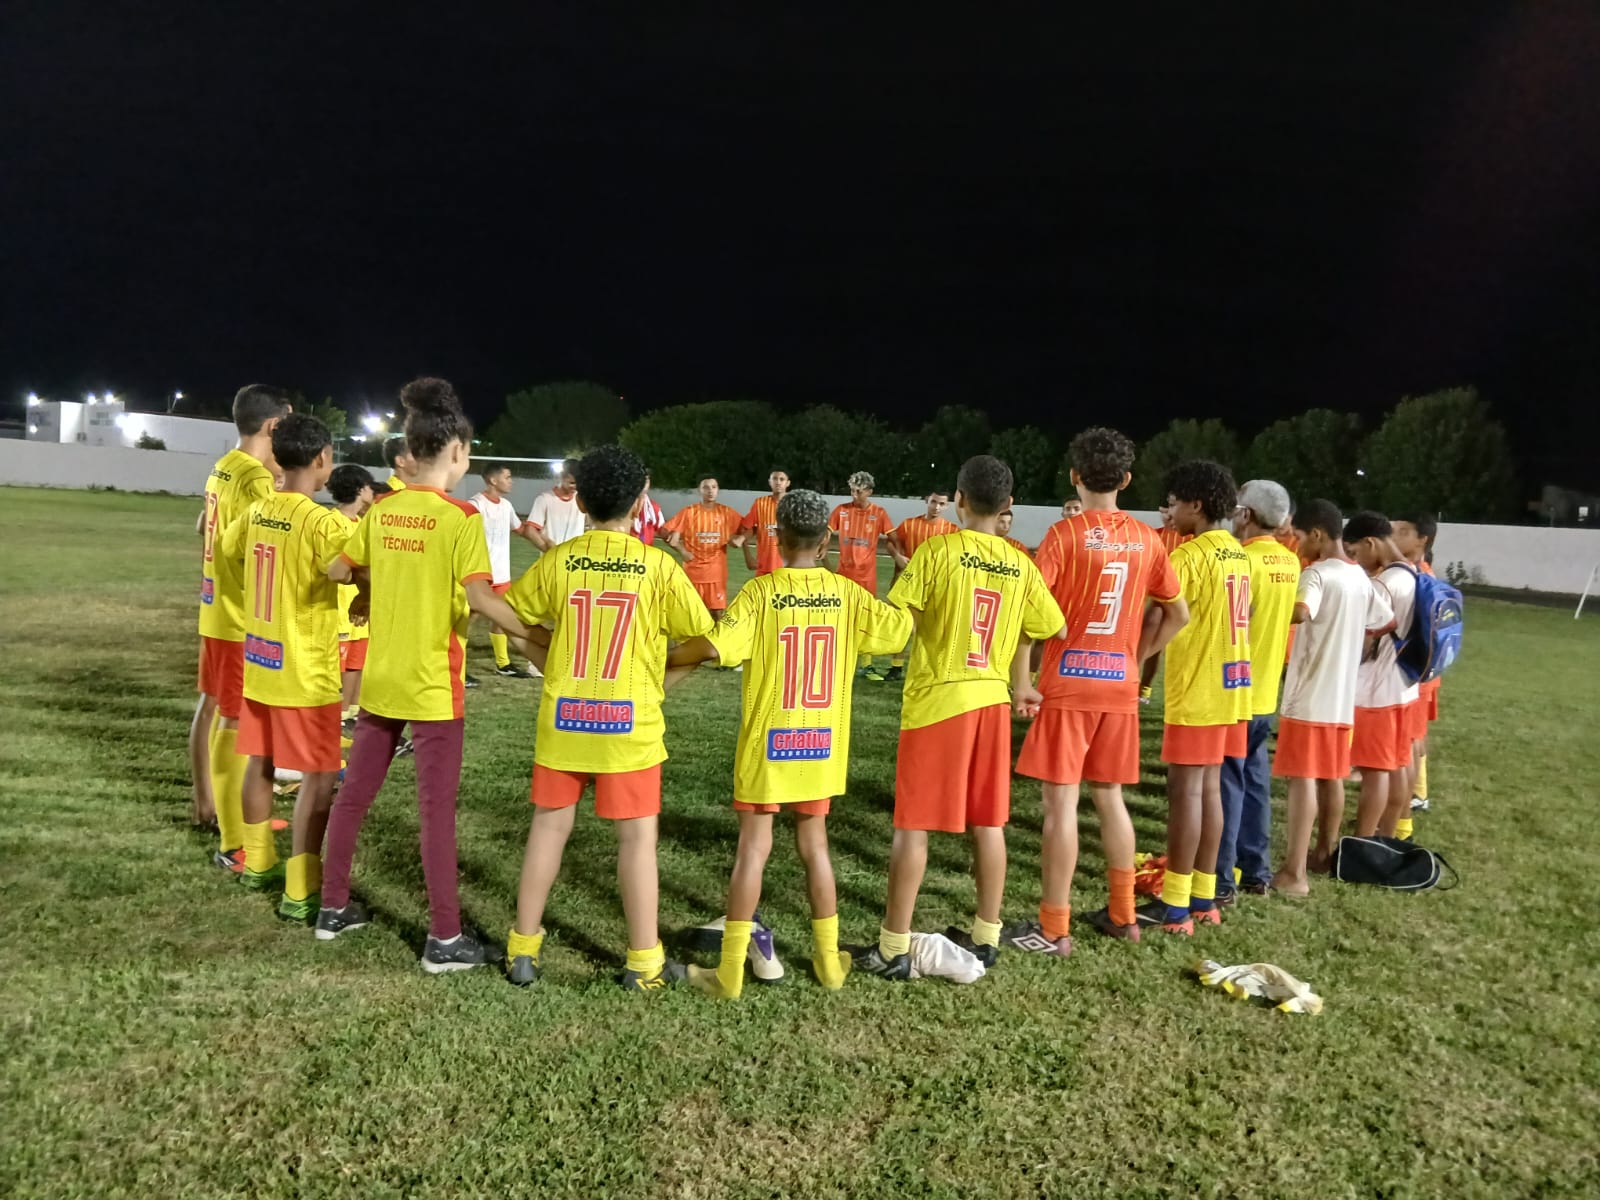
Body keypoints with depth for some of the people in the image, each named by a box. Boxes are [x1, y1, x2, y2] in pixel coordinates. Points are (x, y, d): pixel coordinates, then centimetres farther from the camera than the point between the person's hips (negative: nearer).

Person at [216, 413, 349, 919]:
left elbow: (227, 547, 24)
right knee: (319, 777, -1)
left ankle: (258, 864, 34)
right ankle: (300, 892, 2)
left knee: (261, 763, 19)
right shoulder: (322, 521, -21)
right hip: (305, 672, -8)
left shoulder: (257, 512, 4)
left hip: (259, 661, 8)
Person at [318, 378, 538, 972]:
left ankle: (333, 907, 32)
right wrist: (534, 637, -20)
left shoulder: (381, 511, 4)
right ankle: (445, 938, 9)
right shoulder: (461, 518, -15)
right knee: (436, 808, 1)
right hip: (433, 685, -6)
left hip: (380, 678, 6)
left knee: (353, 793, 18)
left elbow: (338, 570, 14)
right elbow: (479, 597, -26)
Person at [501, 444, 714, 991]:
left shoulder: (557, 561, -2)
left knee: (549, 826, 14)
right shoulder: (657, 565, -8)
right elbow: (704, 637, -3)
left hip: (563, 718, 3)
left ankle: (523, 947, 23)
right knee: (637, 835, 6)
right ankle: (644, 961, 15)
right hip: (628, 722, -2)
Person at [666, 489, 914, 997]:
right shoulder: (846, 592, -2)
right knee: (814, 845, 16)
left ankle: (731, 970, 10)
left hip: (769, 742, -3)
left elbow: (711, 647, -21)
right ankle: (829, 959, 26)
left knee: (752, 849, 3)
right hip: (821, 743, 3)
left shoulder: (761, 591, -11)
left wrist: (657, 662, -6)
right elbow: (903, 626, 1)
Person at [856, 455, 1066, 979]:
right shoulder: (1021, 566, 4)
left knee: (913, 826, 2)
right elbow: (1050, 629, 11)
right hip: (992, 700, 5)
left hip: (936, 699, -5)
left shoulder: (937, 550, -10)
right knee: (988, 823, 14)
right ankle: (986, 936, 25)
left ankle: (894, 947, 7)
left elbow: (892, 618, -16)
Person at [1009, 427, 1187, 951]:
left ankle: (1053, 929, 5)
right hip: (1120, 687, 5)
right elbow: (1178, 614, 13)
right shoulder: (1146, 538, 6)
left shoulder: (1065, 533, -9)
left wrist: (1020, 678, -7)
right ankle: (1122, 914, 26)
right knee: (1109, 796, 17)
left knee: (1060, 801, -1)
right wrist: (1136, 656, 17)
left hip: (1067, 684, -5)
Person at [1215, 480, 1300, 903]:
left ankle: (1221, 880, 3)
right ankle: (1256, 871, 23)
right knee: (1256, 782, 15)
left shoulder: (1244, 561, -17)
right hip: (1265, 692, 7)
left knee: (1227, 785, -2)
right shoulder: (1291, 563, 7)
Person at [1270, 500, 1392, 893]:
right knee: (1332, 777, 17)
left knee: (1302, 778, -7)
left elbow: (1300, 613, -36)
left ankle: (1293, 873, -7)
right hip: (1342, 695, 8)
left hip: (1309, 695, -8)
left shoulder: (1316, 573, -15)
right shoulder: (1360, 577, 11)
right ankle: (1323, 853, 30)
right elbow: (1387, 621, 24)